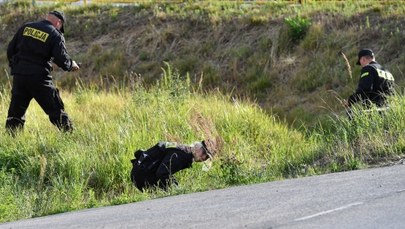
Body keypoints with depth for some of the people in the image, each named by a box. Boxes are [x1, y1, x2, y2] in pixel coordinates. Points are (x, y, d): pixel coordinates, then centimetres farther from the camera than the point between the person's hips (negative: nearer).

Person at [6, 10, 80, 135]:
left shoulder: (25, 28, 10)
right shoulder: (55, 35, -3)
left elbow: (10, 49, 11)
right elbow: (61, 59, -9)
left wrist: (14, 66, 23)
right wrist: (71, 65, 11)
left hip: (19, 76, 4)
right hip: (39, 78, -4)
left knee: (16, 112, 11)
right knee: (56, 111, 3)